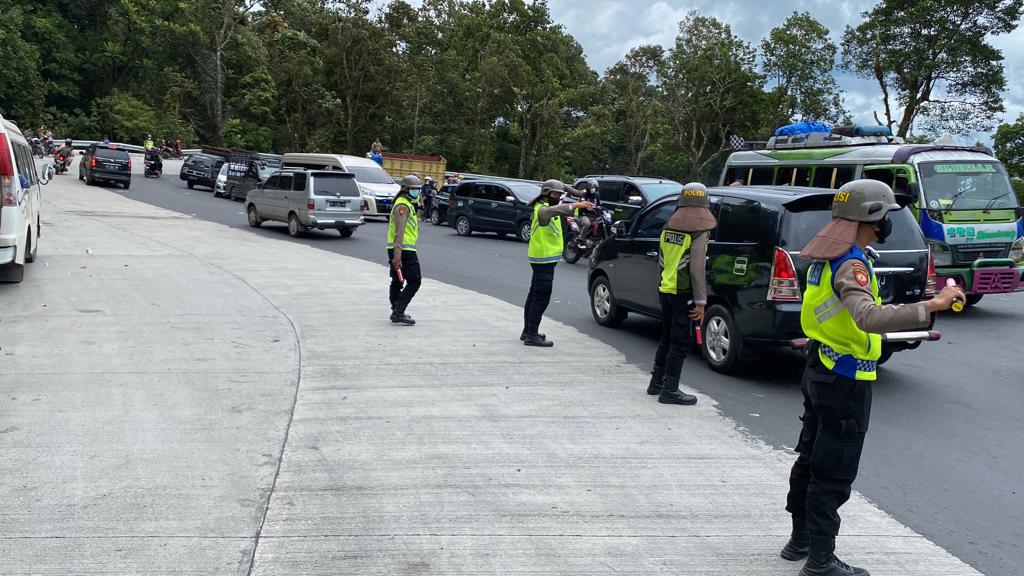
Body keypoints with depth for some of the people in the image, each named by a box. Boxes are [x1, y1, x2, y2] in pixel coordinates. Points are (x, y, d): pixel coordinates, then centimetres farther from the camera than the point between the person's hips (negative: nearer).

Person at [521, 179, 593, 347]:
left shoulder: (546, 208, 15)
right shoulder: (542, 210, -17)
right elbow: (556, 210, -36)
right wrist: (576, 205, -46)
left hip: (543, 259, 11)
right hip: (544, 259, -11)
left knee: (534, 295, 16)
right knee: (541, 297, -10)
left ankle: (527, 331, 26)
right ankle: (532, 335, -8)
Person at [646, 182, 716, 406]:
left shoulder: (669, 226, 9)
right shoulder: (699, 232, -12)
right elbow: (697, 269, -17)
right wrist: (701, 302, -15)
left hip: (664, 290, 7)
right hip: (684, 294, -7)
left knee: (668, 337, 19)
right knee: (681, 342, 0)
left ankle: (657, 382, 25)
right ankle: (669, 390, 2)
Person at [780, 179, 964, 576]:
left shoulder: (827, 258, 9)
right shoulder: (852, 264, -21)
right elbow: (869, 318, -40)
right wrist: (932, 305, -41)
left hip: (821, 369, 10)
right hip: (846, 380, -10)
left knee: (811, 459, 18)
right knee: (834, 473, -1)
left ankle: (800, 540, 30)